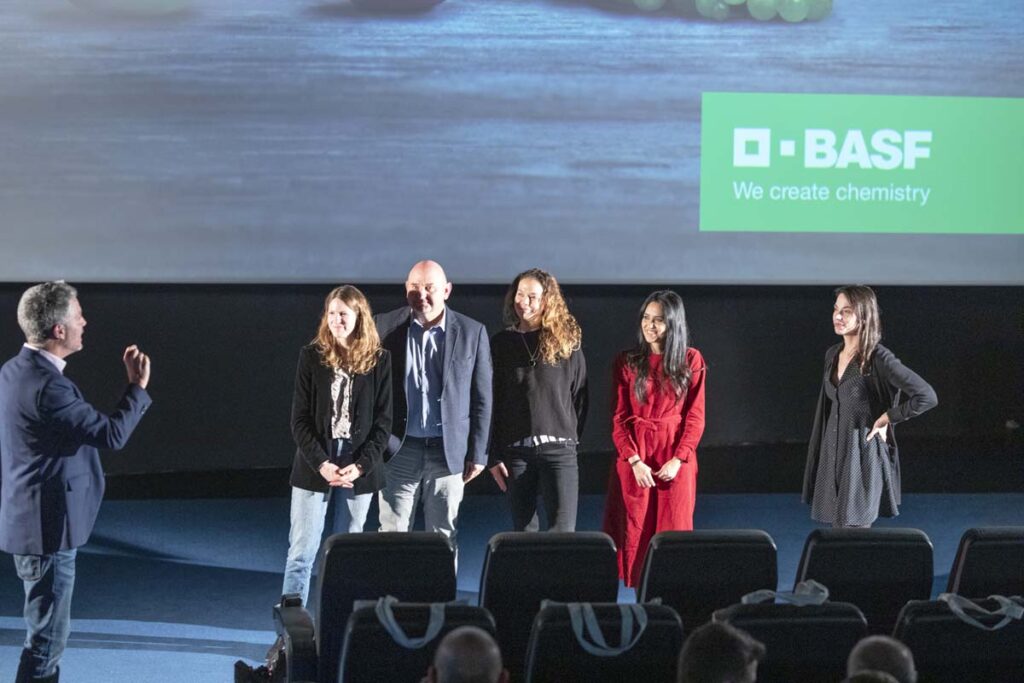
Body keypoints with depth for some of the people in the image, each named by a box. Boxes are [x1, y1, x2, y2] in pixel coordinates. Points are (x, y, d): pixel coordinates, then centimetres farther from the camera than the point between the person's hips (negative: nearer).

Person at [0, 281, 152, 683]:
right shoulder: (47, 385, -25)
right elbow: (112, 434, -21)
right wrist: (138, 387, -9)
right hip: (48, 527, -10)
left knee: (47, 629, 21)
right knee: (47, 634, -2)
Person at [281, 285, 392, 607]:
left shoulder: (379, 360, 1)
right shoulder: (312, 355, 1)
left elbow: (383, 420, 0)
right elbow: (299, 418, -2)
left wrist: (361, 465, -11)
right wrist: (321, 463, -13)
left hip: (360, 468, 1)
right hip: (315, 465, 0)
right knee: (301, 551, -3)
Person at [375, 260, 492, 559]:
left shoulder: (472, 333, 1)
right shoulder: (385, 327, 0)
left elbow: (482, 399, 4)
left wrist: (477, 454, 2)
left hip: (448, 452, 0)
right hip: (399, 449, 0)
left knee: (443, 537, 6)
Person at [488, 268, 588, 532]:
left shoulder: (567, 343, 4)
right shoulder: (501, 344, 8)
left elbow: (580, 399, 6)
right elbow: (490, 404, 7)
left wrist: (571, 439, 2)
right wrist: (494, 455, 2)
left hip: (559, 450, -2)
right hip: (516, 452, 2)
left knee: (563, 532, -10)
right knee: (524, 533, 7)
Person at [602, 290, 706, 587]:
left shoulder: (691, 360, 3)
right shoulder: (627, 362, 4)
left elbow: (695, 417, 1)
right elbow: (619, 418, 1)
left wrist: (678, 459, -10)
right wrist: (635, 461, -11)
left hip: (676, 459, 0)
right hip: (634, 458, 1)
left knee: (673, 531, -1)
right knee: (635, 533, -1)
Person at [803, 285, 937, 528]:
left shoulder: (878, 359, -15)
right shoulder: (832, 355, 7)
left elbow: (927, 396, -20)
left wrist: (887, 418, -13)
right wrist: (814, 459, 15)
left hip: (862, 456, -7)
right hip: (832, 454, 7)